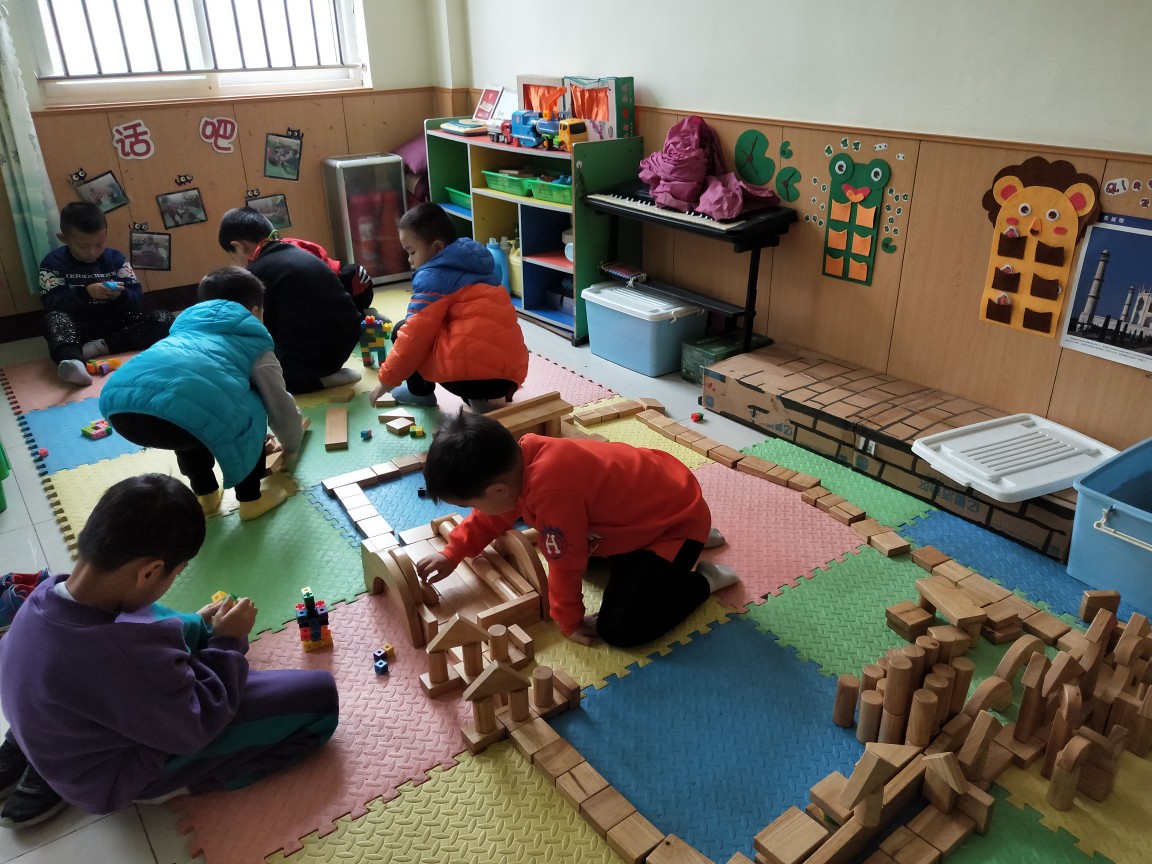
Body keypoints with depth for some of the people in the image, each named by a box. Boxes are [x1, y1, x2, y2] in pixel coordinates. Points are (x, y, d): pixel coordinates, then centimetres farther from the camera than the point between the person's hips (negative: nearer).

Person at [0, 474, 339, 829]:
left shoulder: (47, 595, -18)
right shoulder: (124, 655, -42)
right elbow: (196, 726, -24)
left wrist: (200, 626, -2)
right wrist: (229, 642, -12)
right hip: (117, 778, -8)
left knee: (192, 628, 30)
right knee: (320, 697, -13)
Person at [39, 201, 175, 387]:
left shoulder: (116, 258, 5)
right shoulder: (53, 263, -1)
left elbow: (137, 298, -1)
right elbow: (51, 303, -15)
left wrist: (120, 295, -24)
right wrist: (85, 293, -30)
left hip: (116, 322, 2)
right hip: (79, 326, -2)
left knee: (165, 320, -19)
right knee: (54, 318, -35)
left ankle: (101, 346, -29)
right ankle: (73, 362, -67)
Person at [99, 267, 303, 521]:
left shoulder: (187, 325, 41)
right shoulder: (254, 342, 28)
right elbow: (281, 406, 35)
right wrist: (291, 448, 56)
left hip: (119, 402, 6)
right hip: (184, 409, -6)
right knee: (250, 408, 24)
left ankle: (205, 494, 42)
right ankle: (250, 499, 28)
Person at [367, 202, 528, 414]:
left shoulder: (433, 276, -1)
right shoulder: (476, 265, 23)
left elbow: (414, 336, -3)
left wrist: (387, 379, 9)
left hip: (473, 371, -7)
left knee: (401, 331, 12)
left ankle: (420, 392, 22)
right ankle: (484, 397, 14)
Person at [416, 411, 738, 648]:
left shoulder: (552, 492, -38)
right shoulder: (521, 456, -11)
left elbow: (565, 565, -23)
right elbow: (494, 514, 10)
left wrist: (569, 622, -7)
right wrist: (451, 554, 7)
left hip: (676, 521, -9)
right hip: (648, 503, 9)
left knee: (620, 629, -14)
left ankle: (702, 579, 7)